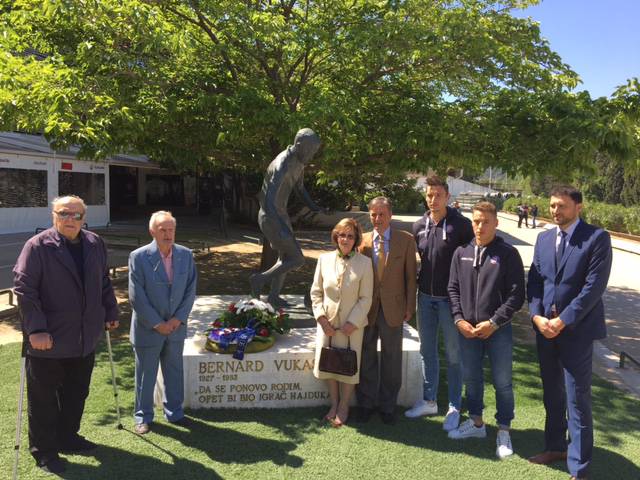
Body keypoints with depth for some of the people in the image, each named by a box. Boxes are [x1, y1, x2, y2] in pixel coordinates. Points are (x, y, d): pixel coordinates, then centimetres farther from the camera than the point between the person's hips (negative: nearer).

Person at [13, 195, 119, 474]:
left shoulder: (95, 244, 5)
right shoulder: (37, 246, -12)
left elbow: (104, 282, 15)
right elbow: (24, 288, -16)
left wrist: (111, 312, 11)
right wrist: (36, 329, -21)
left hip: (85, 338, 6)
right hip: (48, 340, -5)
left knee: (77, 393, 19)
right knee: (44, 398, 9)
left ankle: (68, 438, 38)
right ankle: (44, 451, 26)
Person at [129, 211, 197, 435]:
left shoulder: (186, 255, -1)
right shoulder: (139, 257, -13)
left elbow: (190, 290, 2)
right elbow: (136, 296, -14)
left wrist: (178, 318, -8)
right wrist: (157, 323, -14)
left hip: (176, 327, 4)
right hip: (148, 328, -3)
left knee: (174, 372, 16)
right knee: (145, 374, 11)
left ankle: (174, 412, 33)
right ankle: (143, 417, 28)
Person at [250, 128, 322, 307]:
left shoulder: (299, 161, 2)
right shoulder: (282, 167, -29)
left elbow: (299, 188, 17)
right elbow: (270, 202, -36)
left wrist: (314, 207, 4)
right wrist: (282, 227, -44)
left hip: (280, 213, 10)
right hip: (271, 218, -10)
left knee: (286, 256, 19)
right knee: (297, 259, -4)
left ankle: (274, 296, 30)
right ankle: (260, 279, 7)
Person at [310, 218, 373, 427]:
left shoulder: (364, 263, -8)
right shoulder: (325, 259, -1)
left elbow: (366, 298, -7)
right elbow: (316, 292, 4)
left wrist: (352, 323, -13)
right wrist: (321, 318, -6)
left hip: (352, 326, -2)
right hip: (327, 324, 2)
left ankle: (343, 408, 28)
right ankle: (334, 404, 33)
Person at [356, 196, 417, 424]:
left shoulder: (405, 240, -2)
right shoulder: (362, 241, 1)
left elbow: (410, 275, -1)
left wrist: (410, 305, -3)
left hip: (393, 307, -1)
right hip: (366, 307, 1)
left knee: (391, 358, 10)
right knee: (366, 356, 12)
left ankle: (388, 406, 27)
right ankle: (366, 403, 29)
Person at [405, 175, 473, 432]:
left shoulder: (461, 225, -11)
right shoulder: (419, 226, 4)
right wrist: (413, 291, 13)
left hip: (450, 299, -5)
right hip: (425, 297, 5)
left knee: (453, 354, 6)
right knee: (427, 351, 14)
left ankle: (454, 407, 20)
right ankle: (428, 401, 29)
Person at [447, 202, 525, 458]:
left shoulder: (508, 253, -6)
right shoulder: (461, 252, 4)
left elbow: (517, 294, -8)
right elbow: (453, 288, 8)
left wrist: (493, 322, -14)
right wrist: (459, 319, -4)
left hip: (498, 330, -3)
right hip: (467, 329, 4)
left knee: (502, 382, 7)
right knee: (471, 378, 16)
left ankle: (504, 430, 25)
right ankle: (476, 422, 35)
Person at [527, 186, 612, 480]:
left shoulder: (597, 238, -8)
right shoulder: (544, 239, 9)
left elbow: (594, 287, -15)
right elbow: (534, 281, 8)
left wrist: (562, 321, -16)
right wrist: (537, 317, -7)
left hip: (576, 330, -5)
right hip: (544, 328, 6)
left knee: (577, 400, 1)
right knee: (552, 394, 17)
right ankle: (555, 447, 35)